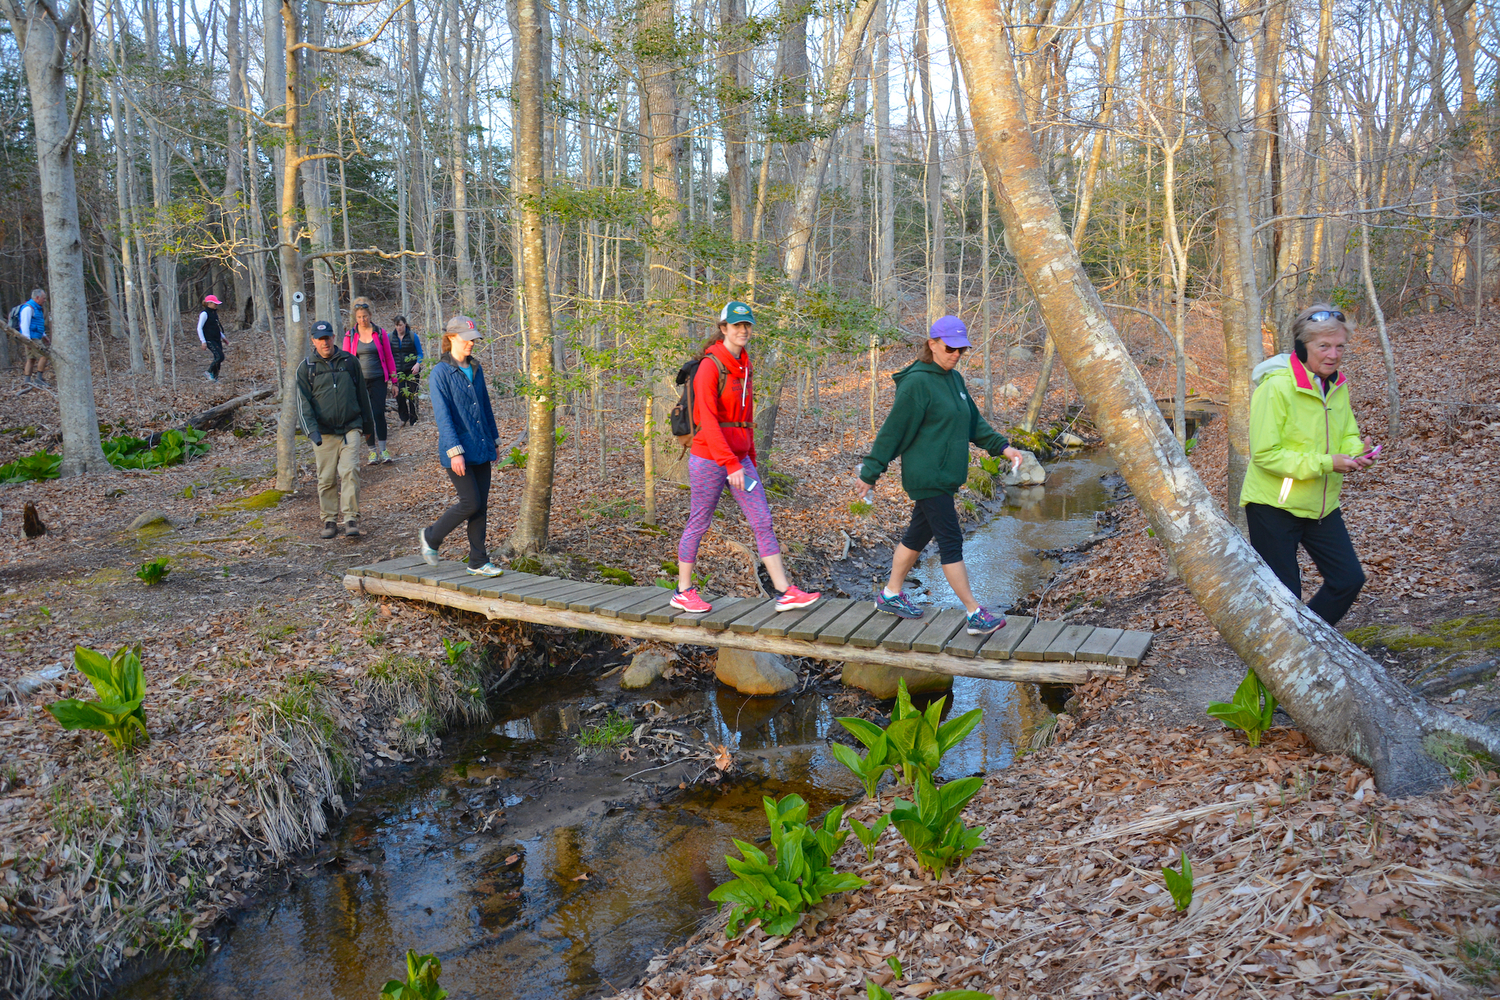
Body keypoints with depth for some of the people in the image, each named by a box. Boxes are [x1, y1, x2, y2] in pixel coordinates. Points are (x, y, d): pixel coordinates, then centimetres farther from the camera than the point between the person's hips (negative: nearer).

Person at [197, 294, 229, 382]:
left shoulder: (214, 313, 17)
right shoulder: (204, 314, -8)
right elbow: (199, 328, -10)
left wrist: (223, 337, 25)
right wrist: (203, 341, -16)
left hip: (217, 339, 8)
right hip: (209, 340, -8)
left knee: (218, 358, 3)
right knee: (220, 356, -18)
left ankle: (215, 378, 11)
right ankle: (209, 373, -1)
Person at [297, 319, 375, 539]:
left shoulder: (349, 361, 7)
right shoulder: (306, 368, 4)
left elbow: (362, 394, 16)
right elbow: (303, 402, -1)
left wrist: (368, 426, 19)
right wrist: (311, 429, -15)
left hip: (351, 428, 0)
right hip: (324, 432, 0)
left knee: (350, 471, -13)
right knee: (326, 478, 4)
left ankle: (351, 517, -9)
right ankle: (329, 520, 15)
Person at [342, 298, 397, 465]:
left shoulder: (380, 333, 3)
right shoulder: (350, 335, 4)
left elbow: (389, 357, 7)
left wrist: (392, 378, 5)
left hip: (378, 380, -1)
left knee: (379, 413, -9)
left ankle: (383, 450, -2)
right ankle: (373, 450, 11)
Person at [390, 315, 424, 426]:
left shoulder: (413, 336, 0)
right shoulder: (390, 337, 5)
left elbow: (420, 353, 4)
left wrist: (418, 364, -13)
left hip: (412, 370, -1)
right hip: (397, 371, 1)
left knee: (412, 396, 1)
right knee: (399, 395, -8)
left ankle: (413, 421, 14)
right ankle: (404, 418, 14)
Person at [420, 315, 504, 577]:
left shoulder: (476, 370, 11)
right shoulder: (440, 373, -10)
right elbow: (442, 415, -16)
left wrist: (494, 439, 19)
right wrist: (454, 451, -21)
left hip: (481, 450, 6)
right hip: (459, 451, -6)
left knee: (481, 506, 6)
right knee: (471, 502, -8)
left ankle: (478, 562, 14)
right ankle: (430, 537, 15)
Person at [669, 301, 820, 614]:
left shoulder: (743, 367, 12)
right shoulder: (710, 366, -12)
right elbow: (708, 420, -19)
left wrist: (751, 460, 17)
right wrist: (731, 464, -24)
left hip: (739, 457, 7)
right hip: (709, 458, -7)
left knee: (763, 521, 1)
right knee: (699, 523, 4)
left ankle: (785, 593, 2)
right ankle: (683, 592, 19)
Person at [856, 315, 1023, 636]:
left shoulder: (954, 379, 12)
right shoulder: (917, 383, -15)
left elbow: (973, 423, 21)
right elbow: (893, 431, -14)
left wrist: (1002, 446, 11)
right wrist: (870, 474, -11)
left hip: (944, 476, 9)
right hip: (926, 476, -9)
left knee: (918, 535, 17)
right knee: (951, 541, -7)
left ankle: (891, 595, 31)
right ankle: (975, 614, -3)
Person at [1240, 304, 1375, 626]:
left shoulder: (1338, 384, 4)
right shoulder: (1276, 386, -20)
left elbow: (1348, 434, 13)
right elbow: (1265, 454, -21)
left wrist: (1354, 453, -11)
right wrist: (1325, 463, -25)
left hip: (1321, 504, 7)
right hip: (1274, 505, -7)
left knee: (1349, 579, 6)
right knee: (1282, 596, 0)